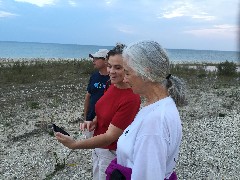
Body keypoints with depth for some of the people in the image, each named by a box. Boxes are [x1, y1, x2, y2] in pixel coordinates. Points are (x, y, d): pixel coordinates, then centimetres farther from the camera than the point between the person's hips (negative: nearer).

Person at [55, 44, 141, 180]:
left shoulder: (131, 99, -28)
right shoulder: (113, 85, -4)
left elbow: (110, 136, -27)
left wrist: (74, 144, -31)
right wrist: (94, 122, -7)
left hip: (112, 153, -7)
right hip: (98, 147, 7)